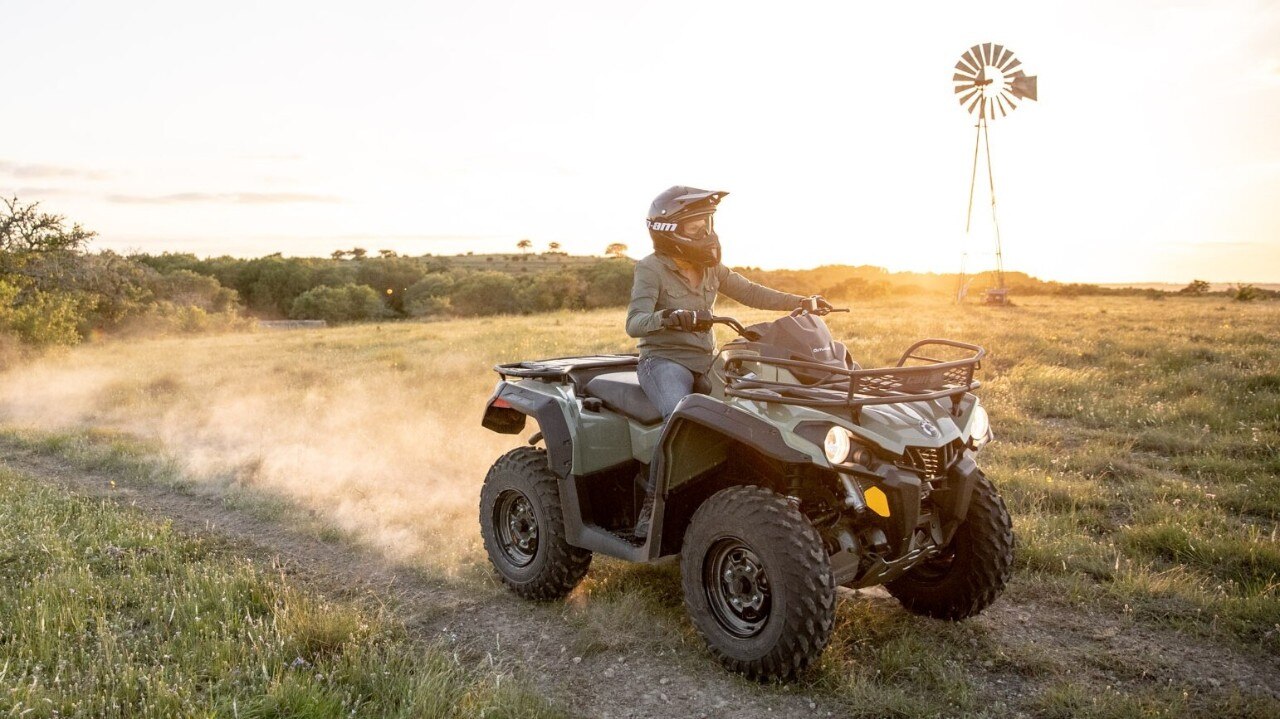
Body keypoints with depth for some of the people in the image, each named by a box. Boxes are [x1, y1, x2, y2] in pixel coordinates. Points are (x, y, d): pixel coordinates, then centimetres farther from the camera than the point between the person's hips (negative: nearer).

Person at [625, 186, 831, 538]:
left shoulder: (712, 269, 11)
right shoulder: (651, 269, -9)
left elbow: (751, 293, 9)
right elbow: (634, 323, -20)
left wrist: (802, 301, -4)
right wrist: (667, 317, -42)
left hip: (706, 362, 7)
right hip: (664, 360, -7)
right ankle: (652, 505, -24)